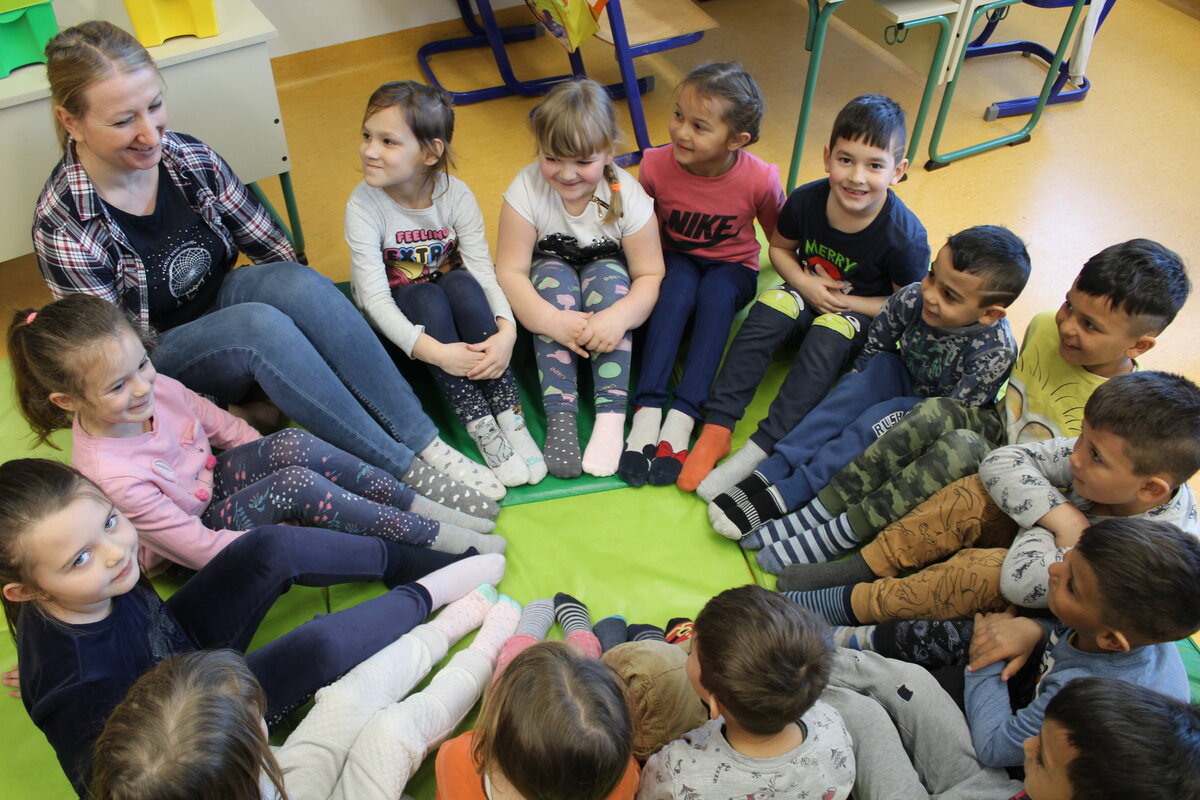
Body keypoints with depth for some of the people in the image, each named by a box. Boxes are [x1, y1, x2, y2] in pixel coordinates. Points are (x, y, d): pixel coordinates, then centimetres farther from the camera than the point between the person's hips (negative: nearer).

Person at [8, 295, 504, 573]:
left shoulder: (157, 389, -13)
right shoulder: (108, 474, -33)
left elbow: (222, 425, 5)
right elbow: (195, 546, -28)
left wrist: (273, 459, 3)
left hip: (213, 482, 7)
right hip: (196, 539, -7)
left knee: (291, 444, -23)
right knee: (296, 484, -30)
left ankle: (419, 505, -16)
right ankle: (429, 536, -22)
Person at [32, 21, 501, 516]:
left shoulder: (188, 156, -10)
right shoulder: (65, 225, -22)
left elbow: (266, 244, 1)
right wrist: (228, 415, -17)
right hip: (164, 364, -4)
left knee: (298, 282, -29)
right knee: (259, 323, -36)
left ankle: (426, 443, -30)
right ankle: (406, 472, -33)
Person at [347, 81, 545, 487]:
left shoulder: (456, 195, -14)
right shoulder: (364, 205, -20)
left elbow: (483, 271, -19)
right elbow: (375, 298, -26)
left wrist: (506, 331, -38)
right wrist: (433, 350, -40)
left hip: (451, 301, 2)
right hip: (396, 323, -2)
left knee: (461, 282, -30)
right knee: (424, 295, -33)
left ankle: (510, 415, -30)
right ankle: (481, 428, -35)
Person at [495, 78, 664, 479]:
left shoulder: (627, 195, -22)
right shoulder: (527, 189, -22)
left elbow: (650, 275, -21)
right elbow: (510, 271, -24)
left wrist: (620, 317, -42)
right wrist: (552, 320, -41)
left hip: (606, 274, 0)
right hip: (551, 276, 0)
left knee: (607, 275, -33)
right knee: (552, 274, -32)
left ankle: (611, 416, -35)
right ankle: (560, 416, -35)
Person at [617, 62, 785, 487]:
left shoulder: (759, 179, -21)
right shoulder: (656, 165, -18)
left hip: (731, 267, 0)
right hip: (675, 260, 1)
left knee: (715, 296, -34)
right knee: (676, 290, -34)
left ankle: (681, 420, -38)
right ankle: (647, 412, -38)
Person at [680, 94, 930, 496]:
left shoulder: (905, 236, -23)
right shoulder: (807, 200, -15)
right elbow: (779, 248, 5)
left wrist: (844, 303, -20)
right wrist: (804, 283, -15)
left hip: (863, 316, -3)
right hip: (809, 296, 3)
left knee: (828, 337, -35)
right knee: (770, 307, -29)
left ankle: (760, 449, -39)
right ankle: (716, 428, -34)